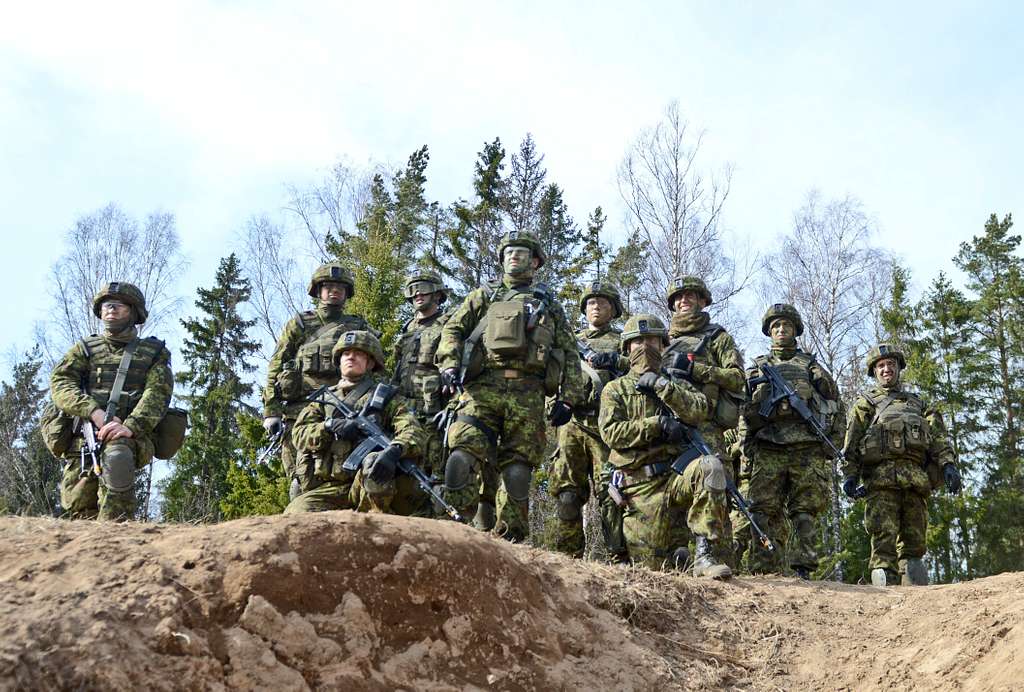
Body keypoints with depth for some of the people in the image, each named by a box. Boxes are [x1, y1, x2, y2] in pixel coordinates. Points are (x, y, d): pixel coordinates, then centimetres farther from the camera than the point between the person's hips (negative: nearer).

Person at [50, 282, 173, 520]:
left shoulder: (154, 352, 15)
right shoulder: (85, 349, 20)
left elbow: (157, 393, -2)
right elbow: (60, 384, 4)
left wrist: (131, 425, -22)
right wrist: (95, 413, -16)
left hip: (130, 437, -3)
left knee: (116, 455, -37)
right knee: (79, 513, -6)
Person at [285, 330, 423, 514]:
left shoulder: (386, 397, 11)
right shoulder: (323, 398, 22)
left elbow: (412, 432, -6)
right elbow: (300, 434, 9)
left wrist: (394, 451, -29)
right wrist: (331, 426, -12)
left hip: (371, 488, -2)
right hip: (326, 489, 2)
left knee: (374, 462, -36)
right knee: (296, 512, -28)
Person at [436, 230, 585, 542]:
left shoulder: (549, 306, 24)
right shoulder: (484, 296, 23)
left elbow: (569, 355, 19)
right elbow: (452, 329, 14)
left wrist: (567, 398, 7)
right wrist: (449, 364, -5)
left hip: (528, 394, 1)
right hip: (482, 388, -1)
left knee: (518, 471, -2)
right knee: (462, 457, -18)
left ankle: (510, 539, 6)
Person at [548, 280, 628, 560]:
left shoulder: (622, 341, 17)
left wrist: (613, 361, -14)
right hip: (573, 425, 3)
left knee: (610, 493, -9)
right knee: (567, 493, -3)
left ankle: (619, 556, -8)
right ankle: (569, 555, 1)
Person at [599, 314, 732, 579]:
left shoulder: (676, 385, 19)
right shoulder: (615, 389, 12)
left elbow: (701, 411, -3)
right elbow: (611, 433, -5)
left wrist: (663, 387, -11)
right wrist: (657, 424, -13)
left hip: (677, 473, 1)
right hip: (641, 485, -1)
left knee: (710, 467, -33)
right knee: (650, 565, -9)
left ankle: (704, 556, -28)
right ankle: (675, 552, 28)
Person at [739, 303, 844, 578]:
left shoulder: (811, 365, 19)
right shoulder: (757, 367, 20)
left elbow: (836, 407, 16)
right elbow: (743, 410, 16)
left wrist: (833, 443, 5)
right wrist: (746, 445, 4)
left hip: (808, 450, 0)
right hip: (768, 450, 0)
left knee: (805, 512, -5)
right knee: (765, 513, -8)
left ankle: (803, 570, -5)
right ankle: (765, 572, -9)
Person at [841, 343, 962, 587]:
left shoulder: (919, 404, 29)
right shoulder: (865, 403, 21)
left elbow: (938, 439, 15)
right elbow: (851, 445, 9)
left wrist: (949, 466, -3)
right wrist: (850, 475, -6)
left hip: (916, 478, 3)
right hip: (881, 478, -3)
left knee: (914, 541, -2)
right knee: (884, 540, -13)